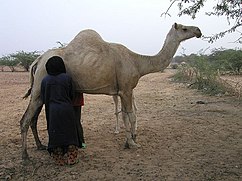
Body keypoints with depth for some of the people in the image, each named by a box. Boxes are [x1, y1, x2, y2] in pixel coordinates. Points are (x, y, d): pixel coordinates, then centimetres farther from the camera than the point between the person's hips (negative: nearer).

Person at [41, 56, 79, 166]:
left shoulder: (45, 80, -2)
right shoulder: (67, 78, -5)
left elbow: (43, 99, 4)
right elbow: (71, 95, 3)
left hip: (52, 111, 1)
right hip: (67, 109, -1)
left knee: (55, 135, 11)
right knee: (69, 133, 12)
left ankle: (59, 160, 18)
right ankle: (71, 158, 16)